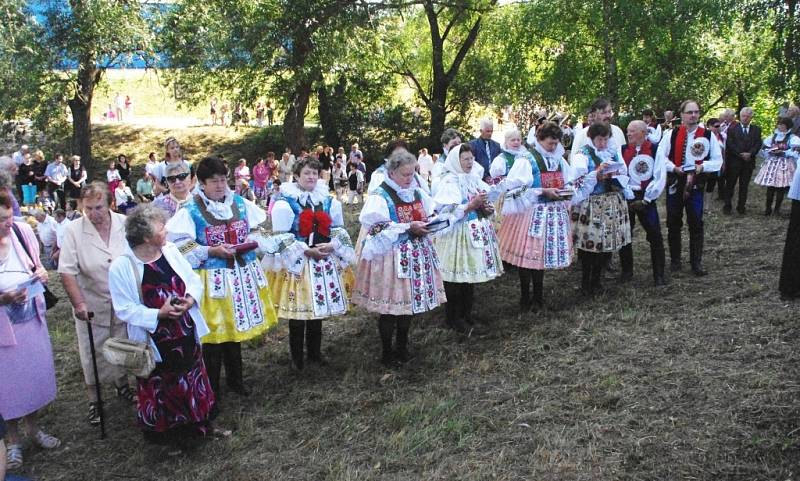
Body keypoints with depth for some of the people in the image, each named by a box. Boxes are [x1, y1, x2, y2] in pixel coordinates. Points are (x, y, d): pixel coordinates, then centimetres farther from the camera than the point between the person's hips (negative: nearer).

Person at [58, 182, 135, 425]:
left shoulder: (125, 224, -10)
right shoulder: (73, 230, -15)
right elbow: (67, 271, -14)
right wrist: (79, 303, -19)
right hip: (91, 306, -2)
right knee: (92, 354, 10)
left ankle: (122, 386, 43)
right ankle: (94, 400, 28)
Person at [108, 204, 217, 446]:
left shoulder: (171, 251, -2)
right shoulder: (121, 267, -16)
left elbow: (194, 280, 6)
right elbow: (125, 309, -15)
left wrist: (191, 299, -15)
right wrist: (159, 313, -26)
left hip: (187, 334, 5)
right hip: (154, 341, -5)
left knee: (192, 381, 19)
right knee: (160, 388, 12)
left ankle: (195, 424, 40)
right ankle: (161, 430, 35)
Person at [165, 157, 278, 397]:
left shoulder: (240, 203, 4)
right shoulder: (190, 211, -9)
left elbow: (258, 230, 15)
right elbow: (181, 247, -13)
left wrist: (251, 241, -5)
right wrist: (212, 251, -20)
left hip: (240, 275, 5)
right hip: (211, 280, -4)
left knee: (235, 326, 17)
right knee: (213, 332, 3)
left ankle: (235, 379, 35)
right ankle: (211, 387, 20)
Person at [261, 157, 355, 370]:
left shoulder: (329, 201, 8)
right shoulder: (285, 203, -7)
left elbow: (339, 229, 12)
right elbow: (281, 237, -11)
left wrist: (332, 245, -8)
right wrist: (306, 251, -18)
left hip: (324, 261, 5)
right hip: (297, 263, -4)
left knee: (318, 307, 13)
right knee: (298, 311, 1)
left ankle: (315, 352, 28)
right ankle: (297, 358, 17)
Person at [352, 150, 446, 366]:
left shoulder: (418, 193, 9)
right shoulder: (380, 196, -12)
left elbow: (431, 215, 22)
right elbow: (377, 228, -20)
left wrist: (430, 223, -3)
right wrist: (408, 227, -21)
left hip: (416, 254, 7)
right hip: (391, 257, -6)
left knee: (409, 301, 14)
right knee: (390, 307, 1)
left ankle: (402, 347, 30)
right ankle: (387, 352, 17)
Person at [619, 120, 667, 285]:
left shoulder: (655, 150, -5)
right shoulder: (622, 150, 3)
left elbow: (660, 177, -8)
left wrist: (646, 199, -11)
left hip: (646, 198, -3)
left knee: (655, 236, -3)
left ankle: (658, 274, 7)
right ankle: (627, 271, 21)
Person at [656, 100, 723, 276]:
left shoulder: (708, 135, -1)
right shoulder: (671, 134, -2)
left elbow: (718, 161, 1)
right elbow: (660, 156, -3)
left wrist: (702, 166, -17)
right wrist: (674, 168, -18)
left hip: (696, 183, -1)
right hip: (674, 182, 1)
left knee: (696, 223, 2)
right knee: (673, 223, 9)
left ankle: (696, 262, 11)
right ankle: (675, 259, 22)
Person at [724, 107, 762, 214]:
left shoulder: (756, 129, 9)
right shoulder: (732, 129, 2)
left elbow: (758, 144, 1)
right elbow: (730, 144, -7)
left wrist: (750, 153, -15)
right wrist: (741, 154, -15)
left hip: (749, 161, 2)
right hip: (734, 161, -2)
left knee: (744, 185, 7)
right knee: (730, 185, 3)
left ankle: (741, 206, 13)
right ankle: (727, 206, 10)